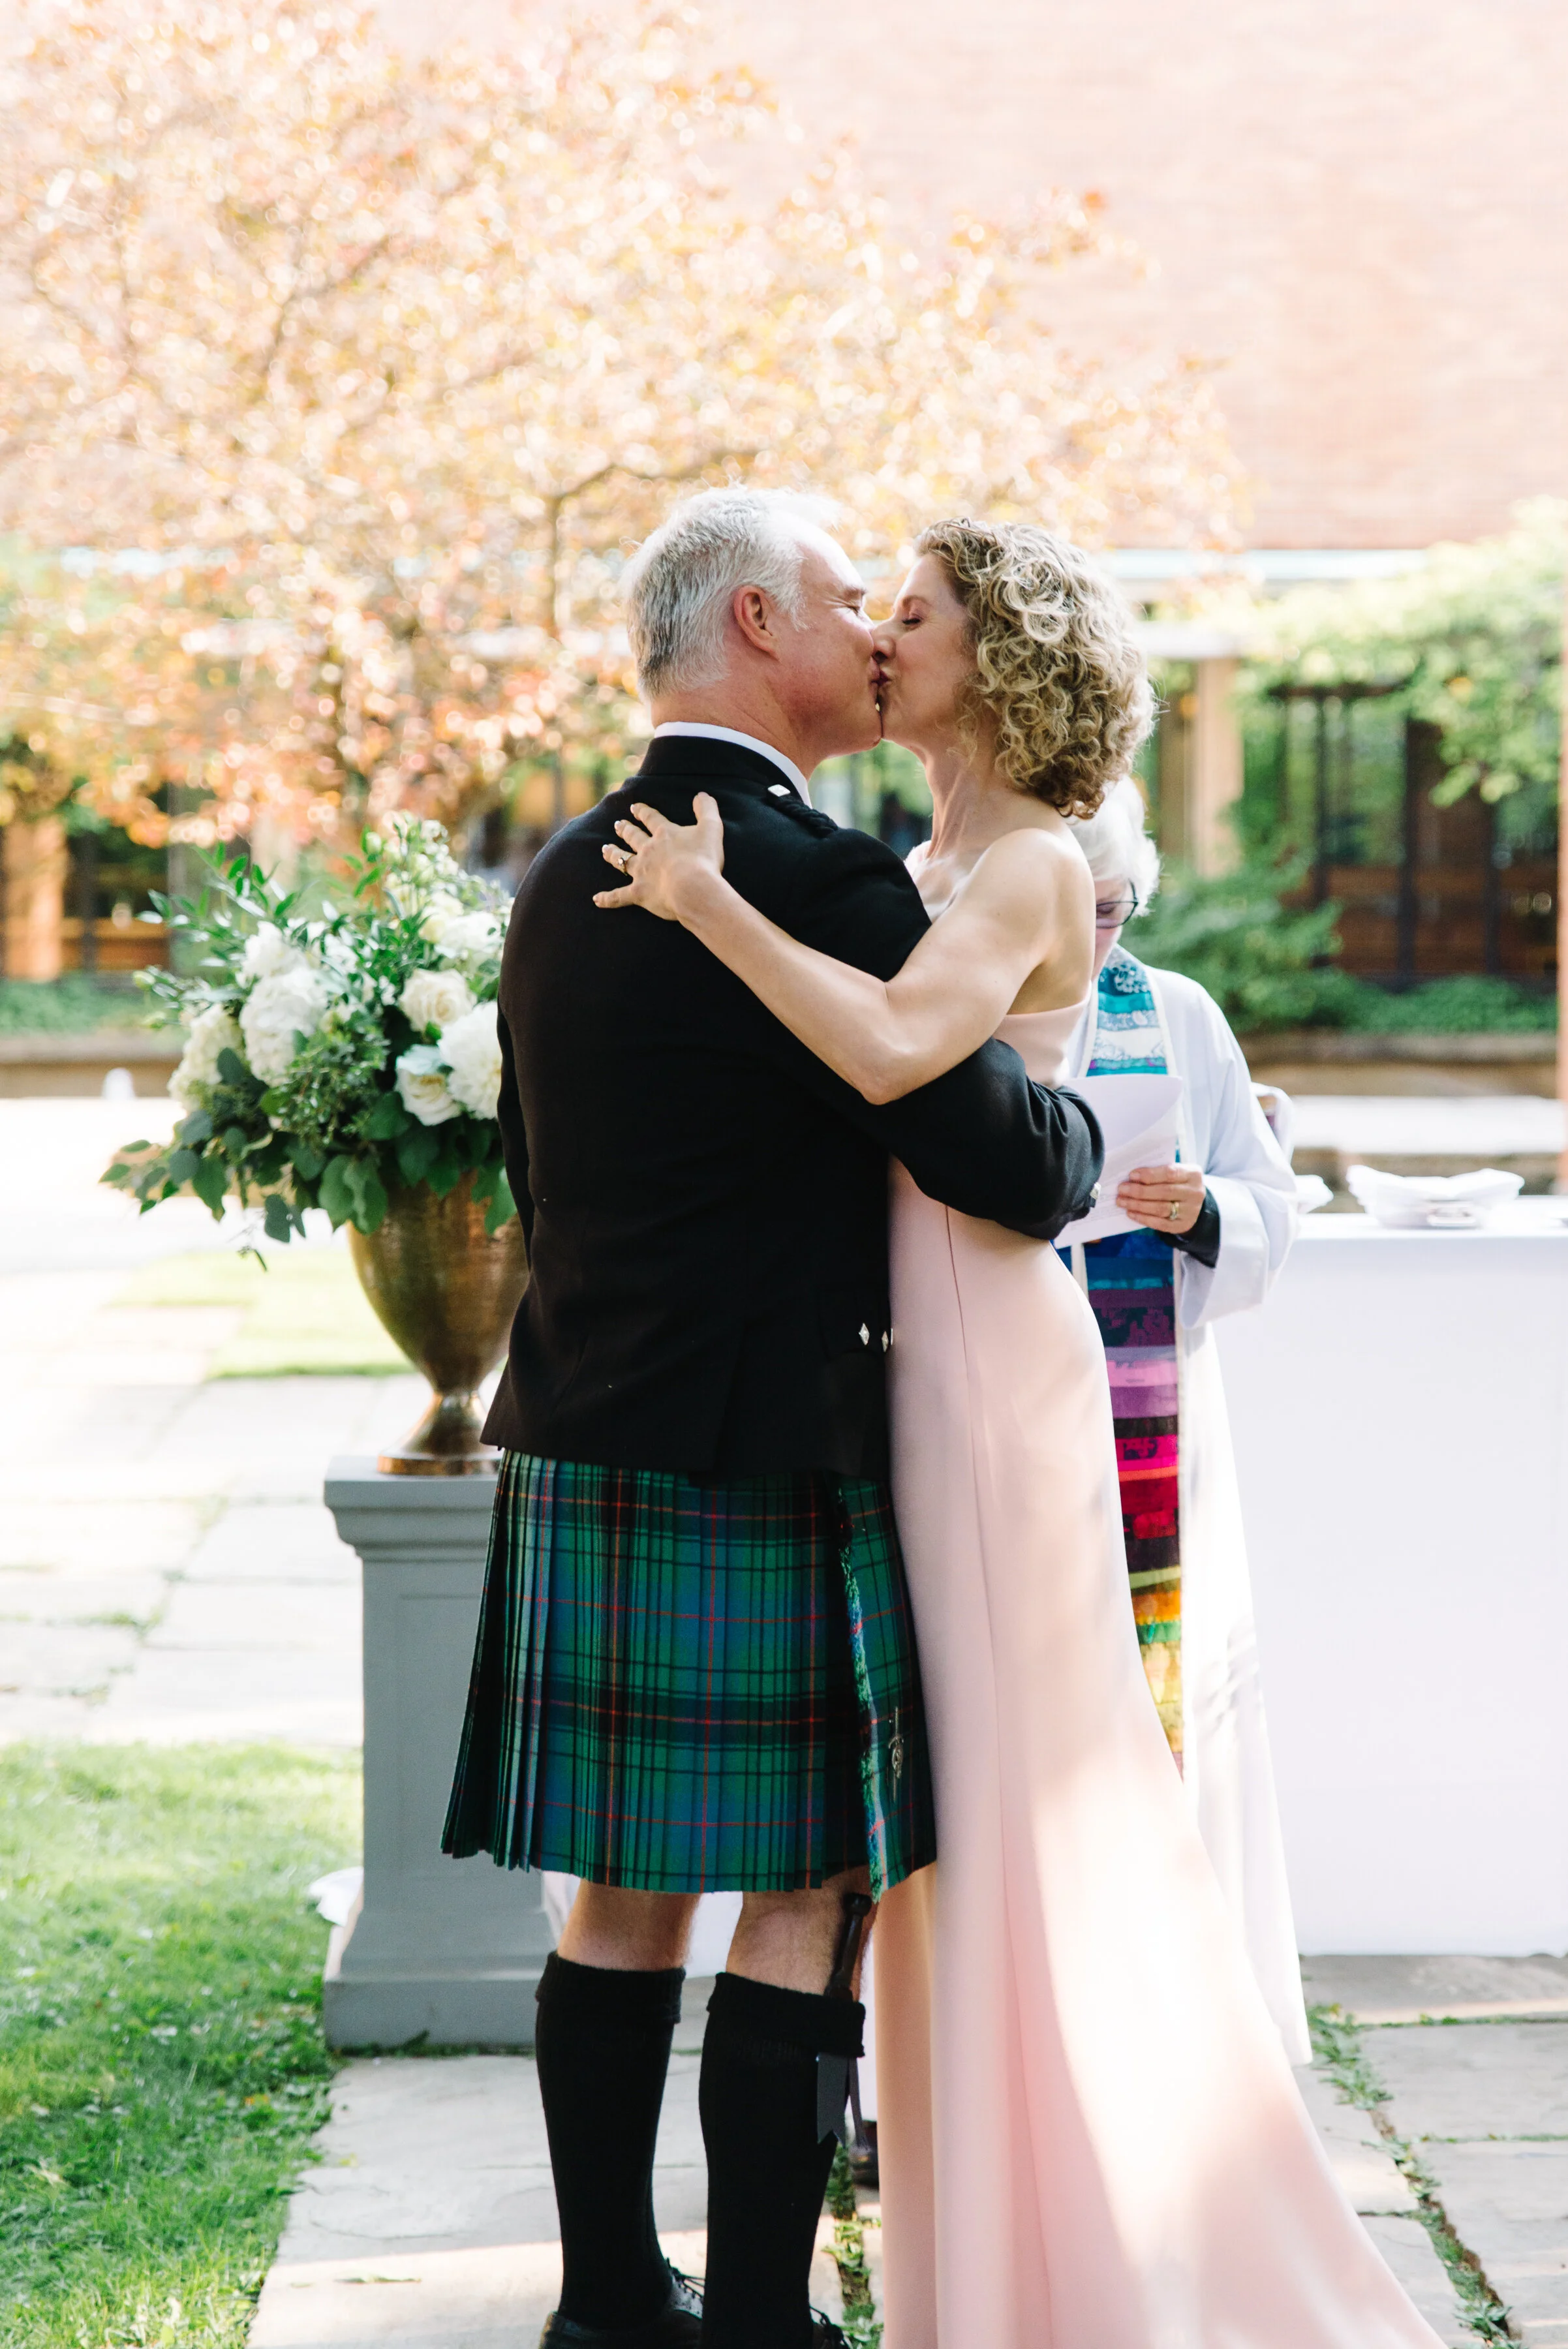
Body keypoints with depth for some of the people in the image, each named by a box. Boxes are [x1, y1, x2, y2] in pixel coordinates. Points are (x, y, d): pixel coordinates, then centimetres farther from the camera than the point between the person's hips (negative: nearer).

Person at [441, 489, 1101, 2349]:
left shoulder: (561, 879, 11)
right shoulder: (826, 883, -15)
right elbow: (1007, 1168, -17)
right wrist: (1079, 1130, 4)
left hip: (581, 1462, 8)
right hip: (765, 1478, -8)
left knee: (627, 1894, 13)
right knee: (802, 1901, 2)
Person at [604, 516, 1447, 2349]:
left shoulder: (1032, 867, -12)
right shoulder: (927, 869, 15)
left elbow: (892, 1050, -29)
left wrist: (708, 900, -22)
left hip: (990, 1358, -9)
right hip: (909, 1360, 9)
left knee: (1016, 1803, -3)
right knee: (947, 1814, 13)